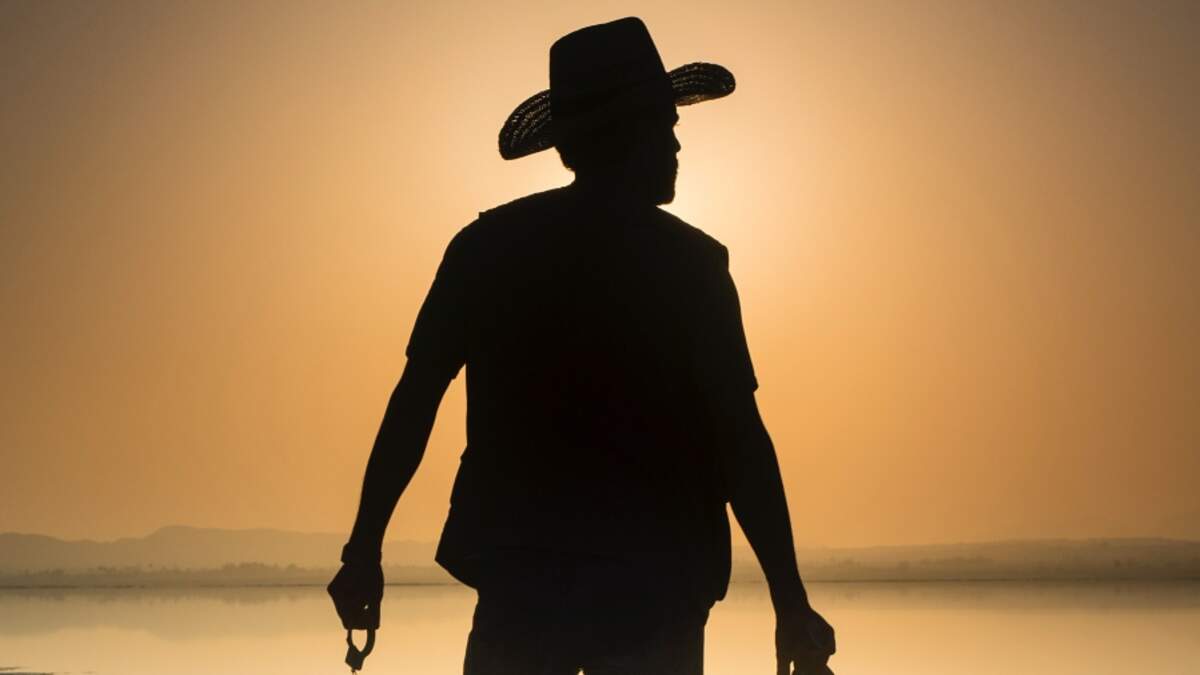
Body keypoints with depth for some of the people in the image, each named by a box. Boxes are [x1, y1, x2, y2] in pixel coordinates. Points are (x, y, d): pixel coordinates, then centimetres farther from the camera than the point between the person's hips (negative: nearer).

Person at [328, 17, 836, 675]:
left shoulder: (487, 245, 2)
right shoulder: (691, 262, -4)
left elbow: (413, 402, 0)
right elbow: (738, 440, -9)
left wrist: (364, 550, 6)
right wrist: (790, 602, -5)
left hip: (520, 579, 2)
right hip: (656, 591, -2)